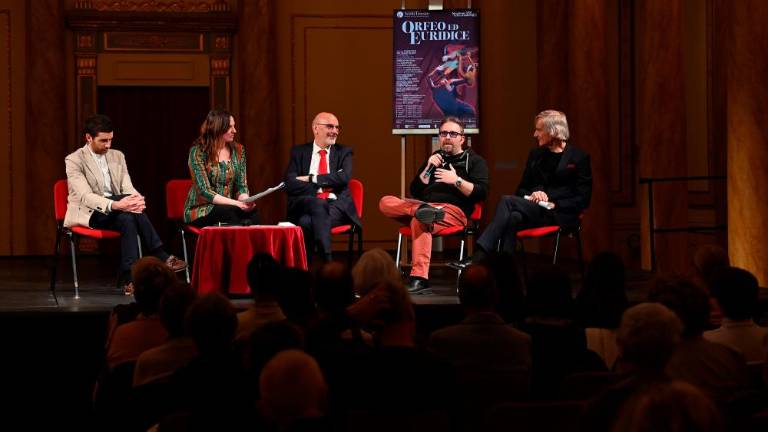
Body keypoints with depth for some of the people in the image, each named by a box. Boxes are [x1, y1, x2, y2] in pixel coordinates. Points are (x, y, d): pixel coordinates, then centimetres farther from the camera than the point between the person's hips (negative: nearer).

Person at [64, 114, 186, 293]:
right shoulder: (74, 161, -8)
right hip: (88, 213, -5)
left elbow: (128, 188, 3)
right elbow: (85, 196, -22)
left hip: (116, 210, 5)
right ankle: (161, 257, -31)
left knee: (128, 218, -32)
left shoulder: (117, 156, 11)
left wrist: (136, 199, -25)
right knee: (127, 217, -33)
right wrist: (114, 205, -39)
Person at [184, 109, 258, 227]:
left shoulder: (238, 150, 7)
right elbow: (204, 191, -14)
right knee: (232, 213, -34)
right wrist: (236, 203, -25)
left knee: (252, 213, -30)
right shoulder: (198, 152, -8)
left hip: (228, 206, 4)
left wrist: (245, 200, -18)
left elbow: (241, 186, 7)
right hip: (201, 210, -4)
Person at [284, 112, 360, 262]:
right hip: (306, 204, 0)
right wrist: (320, 189, -11)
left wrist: (311, 179, -8)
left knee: (307, 221, -32)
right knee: (318, 204, -36)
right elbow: (290, 184, 0)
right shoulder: (299, 152, 14)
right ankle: (327, 263, -41)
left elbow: (344, 177, -5)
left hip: (336, 206, 0)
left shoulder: (344, 152, 15)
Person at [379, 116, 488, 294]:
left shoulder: (474, 161, 13)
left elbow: (481, 193, -3)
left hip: (453, 211, -6)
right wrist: (428, 169, 6)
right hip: (424, 205, 6)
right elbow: (415, 192, 19)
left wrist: (457, 181, -14)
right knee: (386, 202, -17)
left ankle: (419, 278, -44)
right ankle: (422, 210, -41)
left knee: (419, 221, -37)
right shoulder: (435, 158, 27)